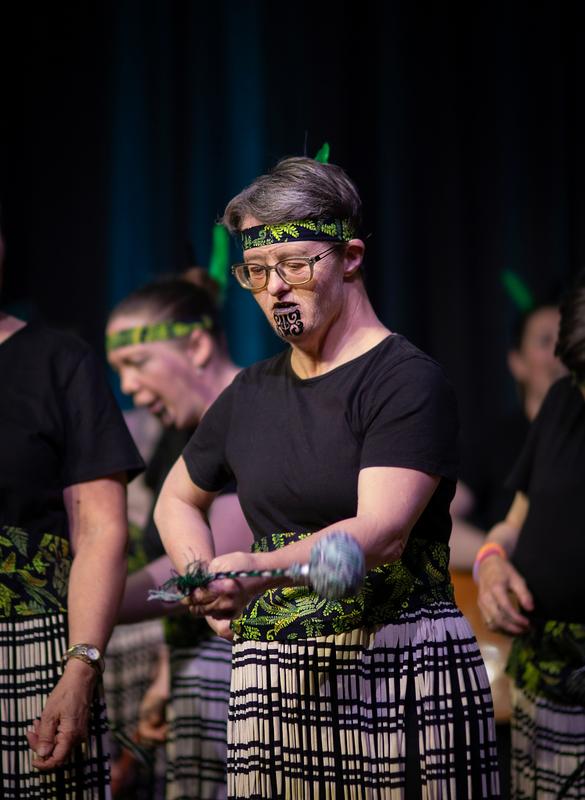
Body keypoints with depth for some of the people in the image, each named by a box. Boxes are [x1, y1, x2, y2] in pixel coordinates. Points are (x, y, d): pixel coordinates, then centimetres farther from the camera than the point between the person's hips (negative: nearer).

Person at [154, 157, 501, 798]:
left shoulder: (408, 380, -7)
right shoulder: (252, 393, 13)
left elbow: (382, 531, -20)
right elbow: (177, 500, 30)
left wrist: (259, 570, -35)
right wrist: (210, 590, 11)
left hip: (401, 670, -5)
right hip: (272, 672, 5)